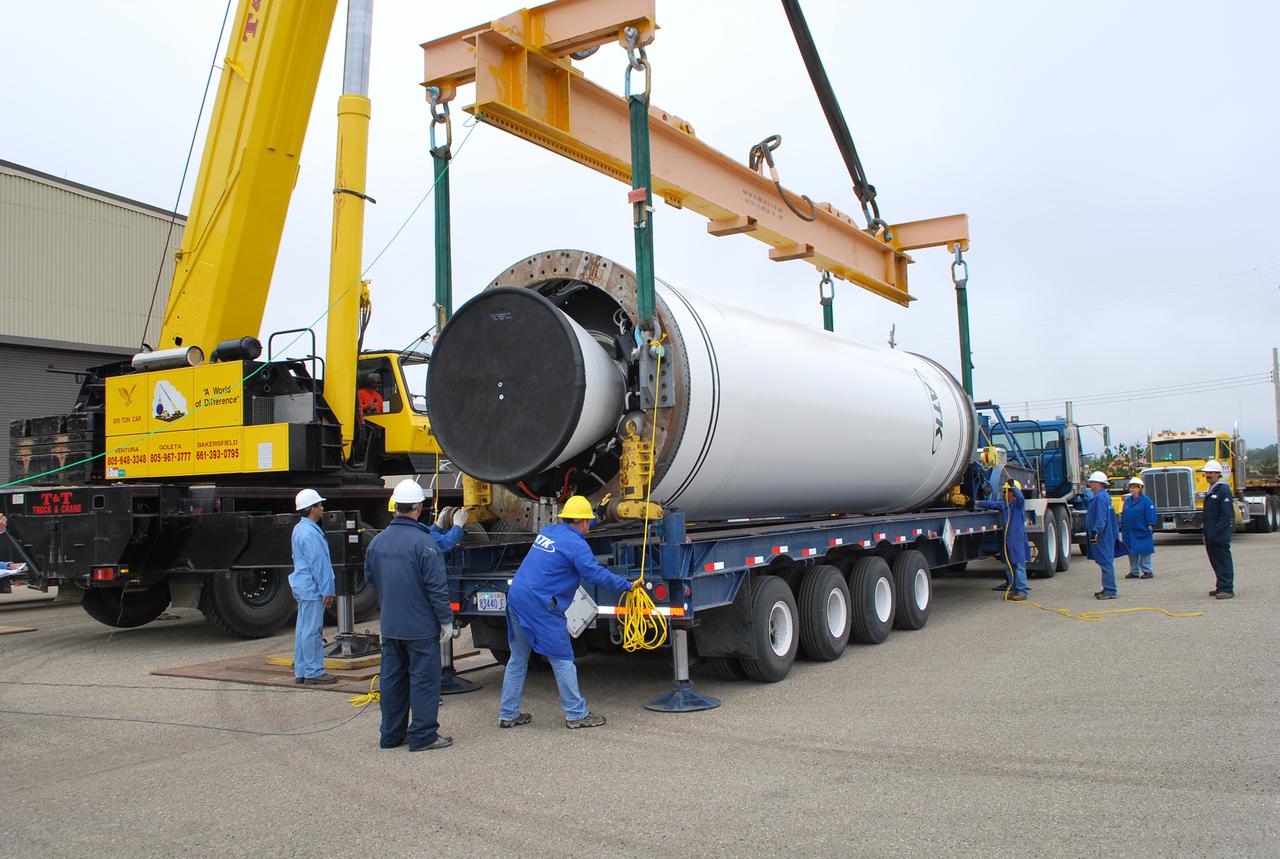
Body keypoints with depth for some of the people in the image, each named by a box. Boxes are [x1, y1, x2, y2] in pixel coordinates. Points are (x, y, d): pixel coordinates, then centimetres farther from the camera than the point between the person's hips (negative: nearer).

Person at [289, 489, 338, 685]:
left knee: (303, 629, 13)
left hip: (303, 586, 11)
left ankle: (301, 671, 19)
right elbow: (318, 563, -20)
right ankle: (314, 672, -1)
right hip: (313, 588, -11)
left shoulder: (299, 529, 15)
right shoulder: (310, 533, -19)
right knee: (312, 630, -5)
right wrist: (327, 590, -16)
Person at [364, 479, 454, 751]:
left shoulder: (378, 542, 3)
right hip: (421, 626, -6)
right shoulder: (423, 542, -18)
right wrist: (446, 620, -8)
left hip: (390, 626, 6)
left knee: (392, 678, 14)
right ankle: (423, 736, 7)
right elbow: (437, 587, -17)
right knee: (423, 679, 2)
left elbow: (371, 580, 15)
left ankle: (391, 734, 23)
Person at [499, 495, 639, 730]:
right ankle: (576, 714, 10)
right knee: (562, 660, 2)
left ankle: (508, 715, 21)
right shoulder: (576, 545, -11)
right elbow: (597, 575, -13)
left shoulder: (547, 532, 13)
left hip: (516, 599, 8)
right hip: (540, 607, -8)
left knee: (517, 659, 16)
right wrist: (628, 585, -1)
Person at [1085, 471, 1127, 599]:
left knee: (1105, 563, -8)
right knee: (1105, 562, 15)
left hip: (1102, 536, -11)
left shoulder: (1100, 497, -16)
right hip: (1106, 536, 11)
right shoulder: (1104, 496, 18)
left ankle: (1110, 591, -7)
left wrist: (1095, 532, -26)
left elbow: (1101, 518, -24)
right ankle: (1108, 589, 22)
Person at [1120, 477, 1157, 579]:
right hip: (1129, 533, 7)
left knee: (1144, 552, -1)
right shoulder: (1127, 500, 12)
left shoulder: (1146, 501, -7)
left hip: (1141, 532, -7)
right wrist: (1122, 527, 15)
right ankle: (1134, 571, 20)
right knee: (1132, 553, 12)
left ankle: (1147, 571, 7)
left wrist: (1149, 527, -15)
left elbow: (1150, 516, -10)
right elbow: (1124, 515, 17)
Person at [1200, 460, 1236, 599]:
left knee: (1224, 561, -6)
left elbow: (1227, 514, -19)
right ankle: (1221, 587, 23)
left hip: (1221, 535, -10)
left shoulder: (1223, 490, -13)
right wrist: (1206, 532, 20)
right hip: (1211, 535, 10)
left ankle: (1227, 589, -4)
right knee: (1215, 561, 14)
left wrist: (1217, 531, -21)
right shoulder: (1210, 490, 17)